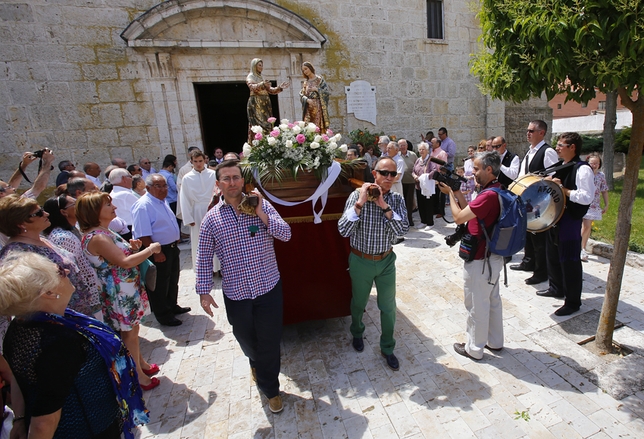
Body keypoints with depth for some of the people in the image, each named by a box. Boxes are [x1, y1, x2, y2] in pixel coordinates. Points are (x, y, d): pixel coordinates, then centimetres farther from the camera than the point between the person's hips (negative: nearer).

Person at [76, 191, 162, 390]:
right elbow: (125, 262, -31)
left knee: (133, 329, 22)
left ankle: (141, 363, 40)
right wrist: (151, 249, -21)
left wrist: (130, 246, 1)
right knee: (129, 332, 7)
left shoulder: (104, 232, 7)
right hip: (119, 293, -9)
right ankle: (138, 375, 24)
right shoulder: (97, 237, -24)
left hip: (128, 289, 9)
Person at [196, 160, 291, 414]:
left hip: (268, 287, -1)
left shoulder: (261, 205, -4)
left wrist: (261, 214, -20)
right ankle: (256, 362, 57)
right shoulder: (211, 218, -3)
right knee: (246, 339, 23)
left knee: (270, 341, 9)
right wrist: (203, 291, 0)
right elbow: (204, 258, 2)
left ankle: (270, 388, 34)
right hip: (235, 293, 2)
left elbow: (286, 234, -11)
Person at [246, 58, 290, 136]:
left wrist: (280, 87, 5)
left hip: (265, 104, 7)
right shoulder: (250, 77, 2)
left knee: (267, 124, 0)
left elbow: (270, 90, 21)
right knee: (259, 125, -16)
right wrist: (262, 84, -37)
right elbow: (252, 87, -19)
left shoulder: (262, 78, 23)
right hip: (256, 104, -7)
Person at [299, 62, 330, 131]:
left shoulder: (319, 79, 5)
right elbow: (301, 95, 7)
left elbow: (326, 92, 1)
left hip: (318, 107, -3)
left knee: (319, 127, -10)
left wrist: (317, 89, -10)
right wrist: (307, 100, -12)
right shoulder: (305, 82, 16)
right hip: (308, 109, 3)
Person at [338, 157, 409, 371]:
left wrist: (384, 206, -26)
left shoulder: (397, 199, -6)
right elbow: (344, 230, -24)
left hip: (386, 260, 2)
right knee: (358, 303, 20)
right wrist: (360, 203, -31)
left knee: (388, 307, 13)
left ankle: (387, 348, 36)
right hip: (361, 261, -2)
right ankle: (357, 333, 50)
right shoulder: (357, 195, -15)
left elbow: (402, 230, -18)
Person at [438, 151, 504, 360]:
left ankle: (474, 348, 23)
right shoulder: (498, 190, 6)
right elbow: (469, 211, 9)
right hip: (493, 256, 10)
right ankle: (494, 341, 39)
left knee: (477, 305, 6)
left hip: (480, 260, -10)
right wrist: (457, 191, 2)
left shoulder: (489, 195, -27)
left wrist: (450, 193, -10)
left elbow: (459, 217, -23)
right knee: (492, 300, 22)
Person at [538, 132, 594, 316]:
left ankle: (573, 302, 15)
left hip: (570, 220, -9)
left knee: (569, 261, 1)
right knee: (552, 256, 20)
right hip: (554, 217, 9)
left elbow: (587, 197, -24)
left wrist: (562, 188, -23)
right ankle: (556, 288, 39)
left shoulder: (583, 169, -17)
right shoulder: (559, 165, 10)